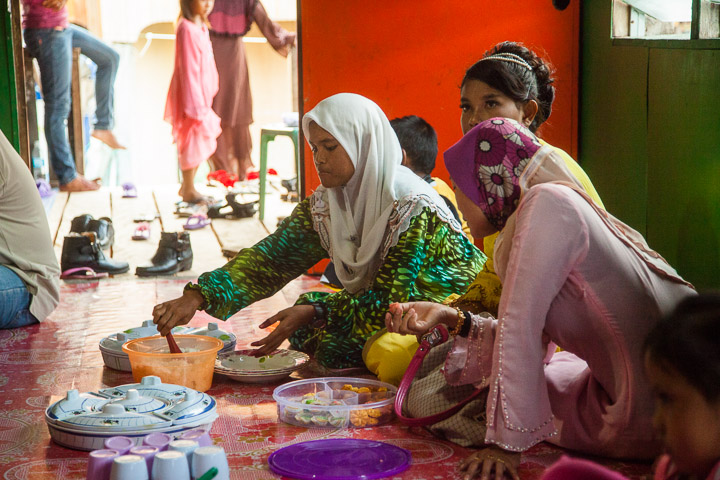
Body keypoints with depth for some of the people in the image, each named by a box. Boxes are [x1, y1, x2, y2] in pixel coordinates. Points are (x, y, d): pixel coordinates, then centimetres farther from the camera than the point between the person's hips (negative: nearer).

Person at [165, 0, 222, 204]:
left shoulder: (201, 27, 12)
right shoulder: (187, 29, -17)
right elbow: (188, 69, -19)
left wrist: (206, 101, 16)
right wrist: (196, 105, -20)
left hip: (202, 95, 9)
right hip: (190, 95, -9)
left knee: (203, 143, 15)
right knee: (192, 143, -1)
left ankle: (187, 186, 27)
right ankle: (188, 191, 11)